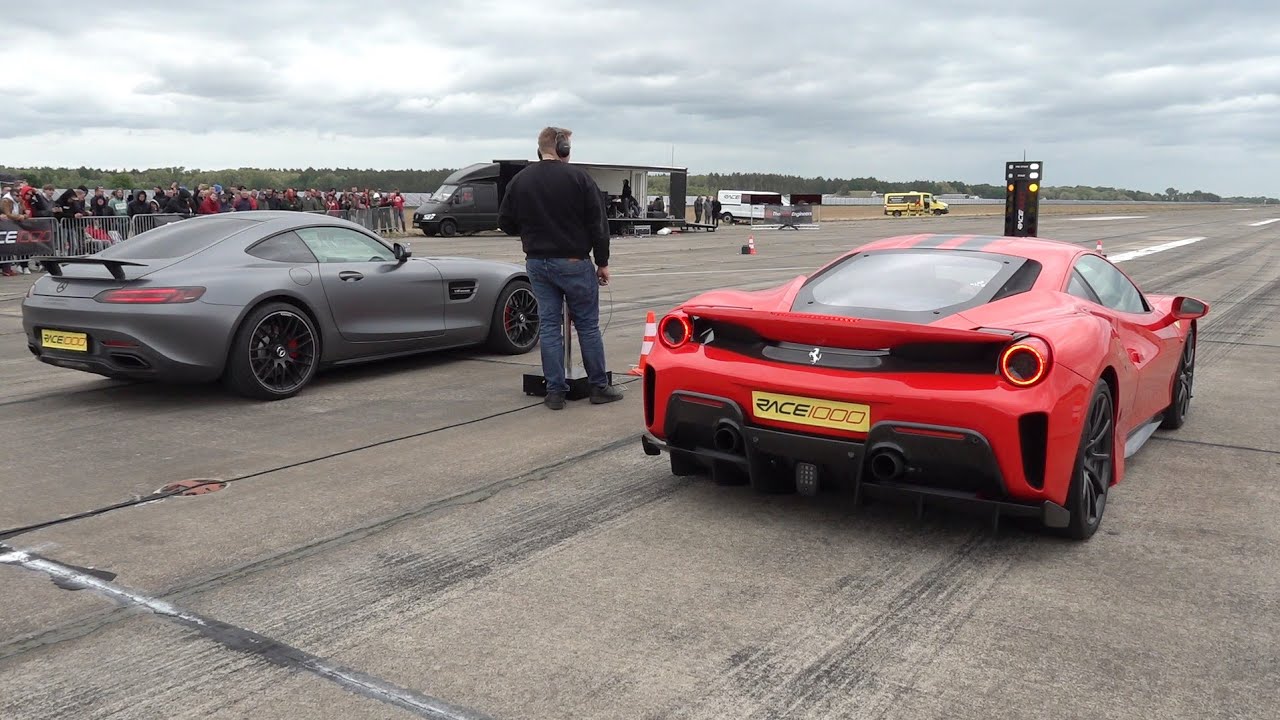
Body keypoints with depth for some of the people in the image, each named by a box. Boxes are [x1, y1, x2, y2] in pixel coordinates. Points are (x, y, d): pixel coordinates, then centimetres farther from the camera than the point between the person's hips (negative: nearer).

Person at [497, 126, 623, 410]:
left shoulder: (519, 181, 4)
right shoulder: (578, 177, -8)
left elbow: (505, 222, 9)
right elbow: (597, 224, -8)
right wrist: (602, 263, 0)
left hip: (537, 263, 4)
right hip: (573, 262, -4)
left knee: (549, 325, 8)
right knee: (588, 325, 6)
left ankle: (555, 391, 8)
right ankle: (599, 387, 12)